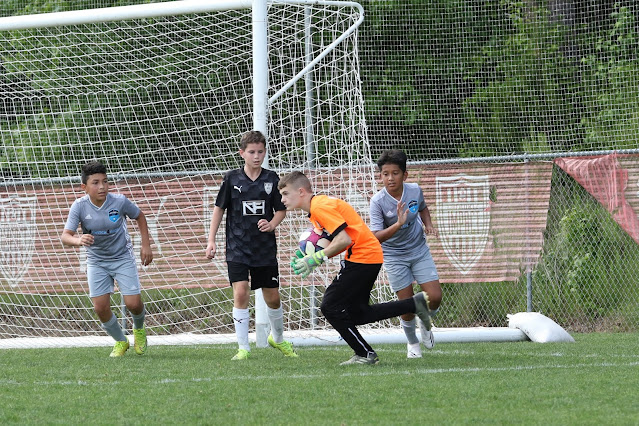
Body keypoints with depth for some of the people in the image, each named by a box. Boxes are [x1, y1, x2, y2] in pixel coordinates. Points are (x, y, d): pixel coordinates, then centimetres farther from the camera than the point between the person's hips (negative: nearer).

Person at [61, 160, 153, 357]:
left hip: (123, 258, -1)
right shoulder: (79, 206, -18)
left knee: (133, 304, -10)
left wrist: (146, 245, -1)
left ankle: (139, 329, 27)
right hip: (96, 261, 1)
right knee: (100, 307, -8)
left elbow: (139, 216, 3)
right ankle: (120, 341, 18)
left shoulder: (119, 202, -18)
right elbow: (65, 236, -24)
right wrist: (78, 240, -47)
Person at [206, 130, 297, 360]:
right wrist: (211, 240, 0)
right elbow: (219, 209, 6)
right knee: (241, 293, -15)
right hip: (237, 248, -2)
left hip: (265, 248, 2)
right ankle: (243, 348, -8)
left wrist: (271, 224, -12)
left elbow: (281, 210, 9)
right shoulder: (232, 179, -2)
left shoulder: (271, 179, 1)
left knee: (272, 297, 9)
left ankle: (278, 338, 36)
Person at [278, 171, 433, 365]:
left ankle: (365, 354, -1)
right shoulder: (317, 206, 17)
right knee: (357, 314, 14)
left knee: (330, 307, -7)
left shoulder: (320, 207, -15)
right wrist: (310, 257, 4)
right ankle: (415, 304, 16)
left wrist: (317, 258, -17)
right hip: (371, 255, 11)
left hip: (362, 256, -11)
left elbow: (344, 240, -23)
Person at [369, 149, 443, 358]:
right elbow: (376, 237, -29)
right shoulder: (378, 201, -22)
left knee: (434, 298, -7)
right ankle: (412, 342, 24)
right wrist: (398, 224, -42)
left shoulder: (415, 190, -10)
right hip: (394, 256, -3)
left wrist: (428, 224, -4)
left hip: (419, 251, 3)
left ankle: (425, 323, 29)